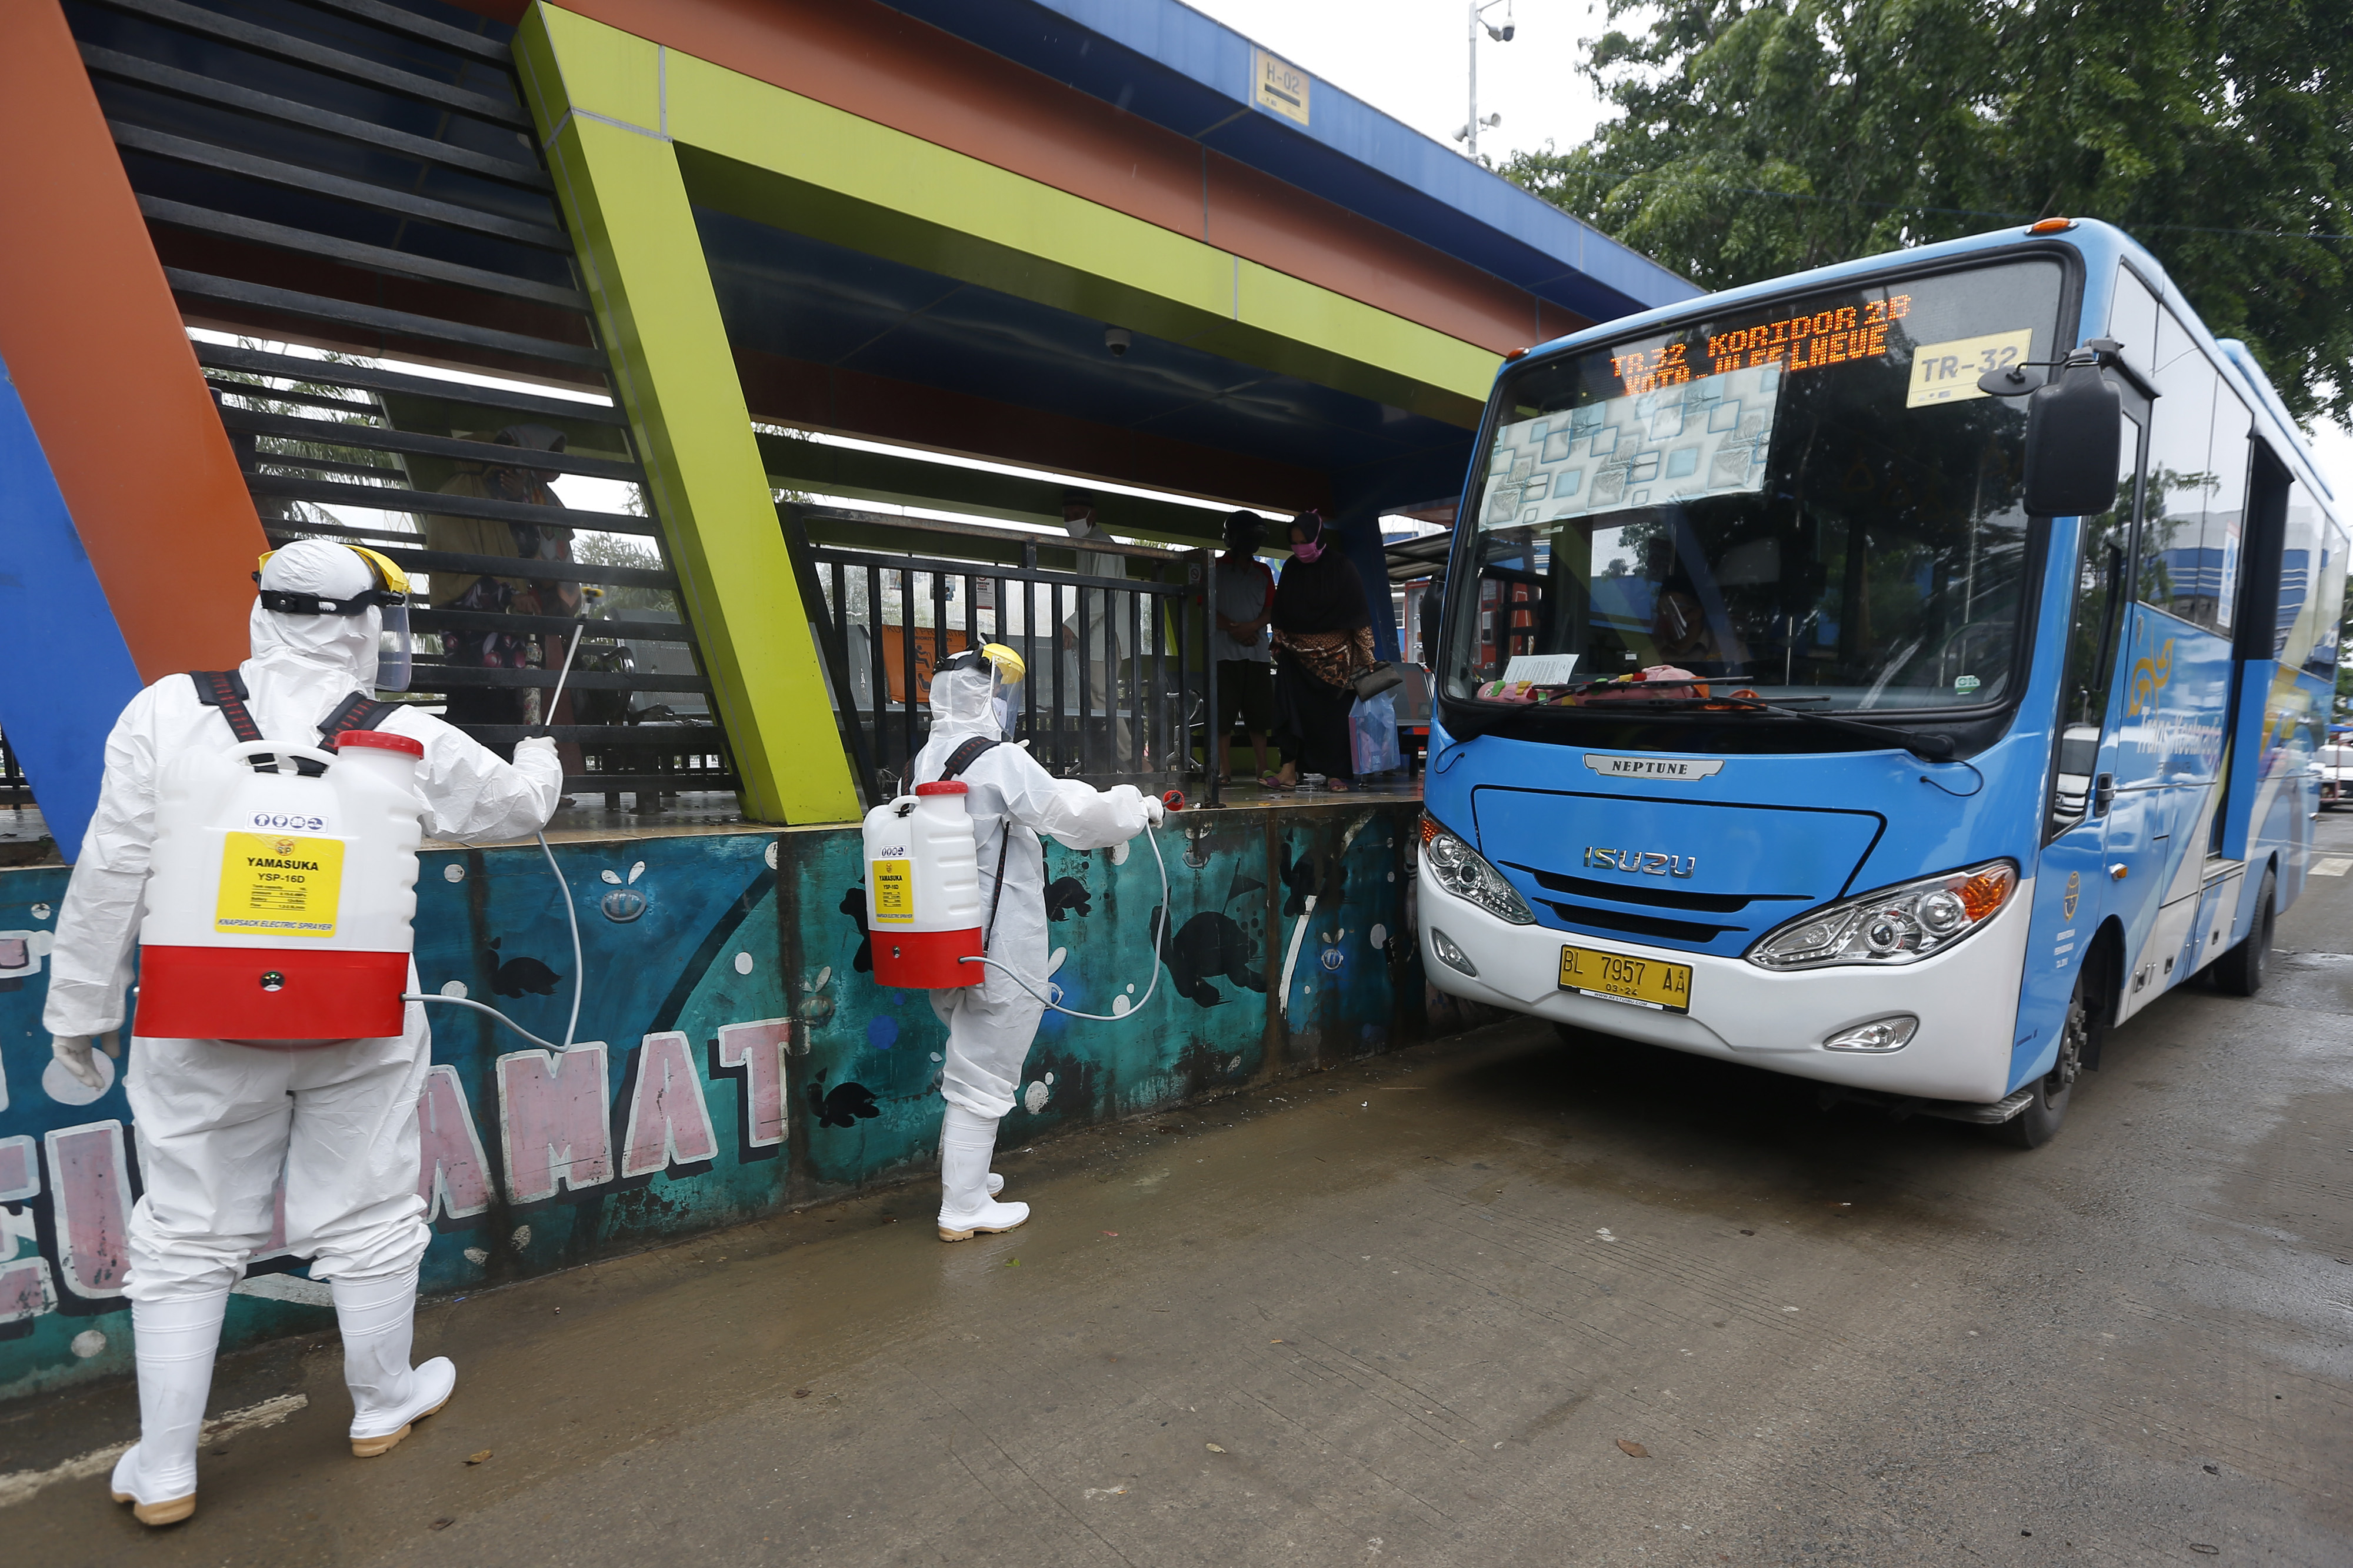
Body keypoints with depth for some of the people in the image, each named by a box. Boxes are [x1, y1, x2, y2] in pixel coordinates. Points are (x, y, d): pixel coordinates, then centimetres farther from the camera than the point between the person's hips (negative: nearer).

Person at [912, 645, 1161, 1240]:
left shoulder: (923, 763, 8)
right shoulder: (999, 761, -17)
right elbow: (1074, 815, -18)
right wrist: (1139, 807, -3)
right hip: (999, 947, -8)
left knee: (972, 1062, 23)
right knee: (983, 1074, 2)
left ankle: (963, 1173, 36)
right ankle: (964, 1208, 12)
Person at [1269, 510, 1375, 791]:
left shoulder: (1342, 568, -7)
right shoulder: (1291, 570, 4)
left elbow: (1358, 614, -7)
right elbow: (1280, 615, 12)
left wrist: (1367, 656, -9)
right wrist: (1278, 647, 10)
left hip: (1335, 656, -3)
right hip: (1296, 654, 3)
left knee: (1334, 713, 1)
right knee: (1292, 711, -10)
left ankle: (1336, 772, 10)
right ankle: (1289, 769, -10)